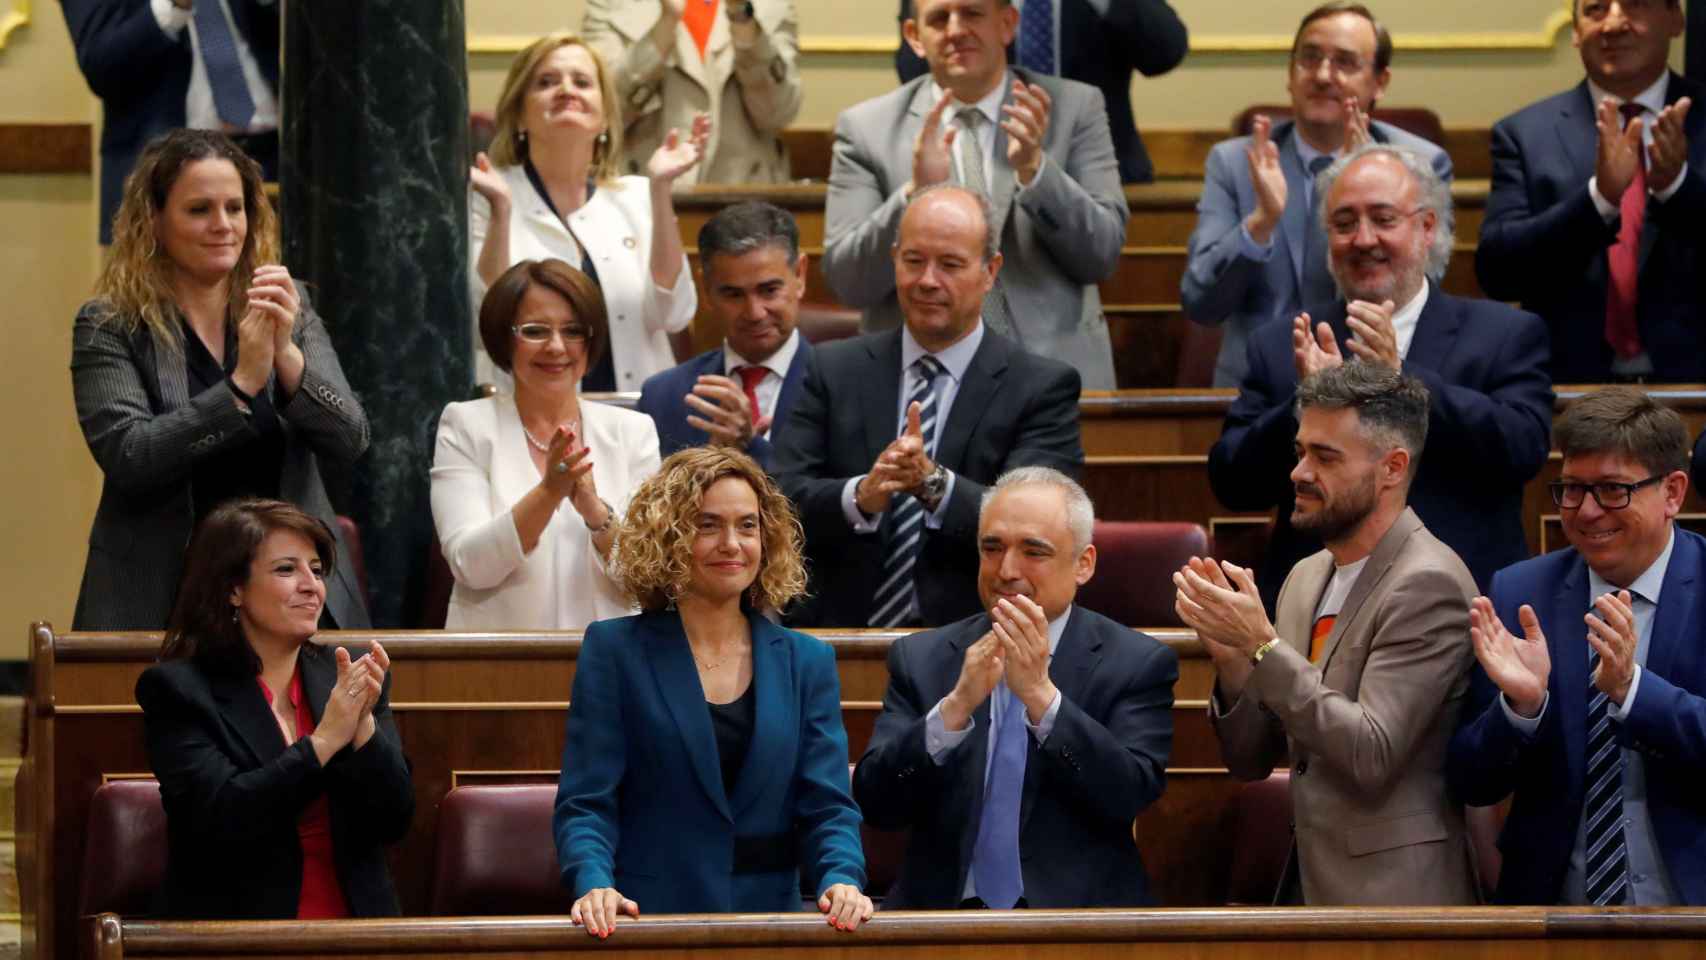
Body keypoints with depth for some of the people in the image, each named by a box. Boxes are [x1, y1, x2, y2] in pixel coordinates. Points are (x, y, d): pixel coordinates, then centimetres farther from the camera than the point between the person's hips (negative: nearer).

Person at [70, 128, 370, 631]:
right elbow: (128, 460, -14)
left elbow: (350, 440, -2)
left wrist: (286, 354, -18)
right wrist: (243, 383, -20)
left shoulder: (291, 311, 8)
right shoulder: (108, 326, -1)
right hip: (160, 602, -2)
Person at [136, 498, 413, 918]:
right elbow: (217, 819, -13)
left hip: (355, 931, 4)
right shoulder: (178, 690, -1)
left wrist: (363, 726, -10)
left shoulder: (348, 676, 11)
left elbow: (394, 822, 5)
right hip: (236, 941, -4)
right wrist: (323, 742, -15)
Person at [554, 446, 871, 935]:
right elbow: (586, 803, 1)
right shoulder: (615, 650, 6)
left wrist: (841, 880, -13)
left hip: (768, 917, 2)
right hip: (646, 922, -2)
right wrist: (595, 885, -19)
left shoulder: (807, 662, 14)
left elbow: (826, 806, 8)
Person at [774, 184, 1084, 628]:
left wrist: (935, 483, -24)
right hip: (842, 635, 2)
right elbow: (782, 500, 2)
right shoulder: (832, 371, 13)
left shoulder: (1043, 388, 5)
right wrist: (860, 496, -18)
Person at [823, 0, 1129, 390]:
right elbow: (847, 282, -3)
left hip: (1055, 375, 1)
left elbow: (1103, 255, 0)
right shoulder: (866, 128, 3)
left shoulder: (1075, 108, 5)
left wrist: (1035, 167, -15)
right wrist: (916, 193, -18)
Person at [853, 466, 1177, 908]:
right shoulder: (920, 659, 9)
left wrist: (1040, 694, -19)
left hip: (1076, 914, -1)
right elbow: (877, 804, -1)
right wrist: (955, 706, -16)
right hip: (943, 911, 1)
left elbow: (1131, 796, -9)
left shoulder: (1139, 664, 4)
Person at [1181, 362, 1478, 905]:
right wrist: (1232, 662, -7)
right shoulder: (1307, 578, 10)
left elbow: (1371, 755, -20)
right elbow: (1251, 762, 11)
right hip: (1306, 881, 7)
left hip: (1392, 895, -7)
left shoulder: (1428, 584, -13)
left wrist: (1263, 646, -19)